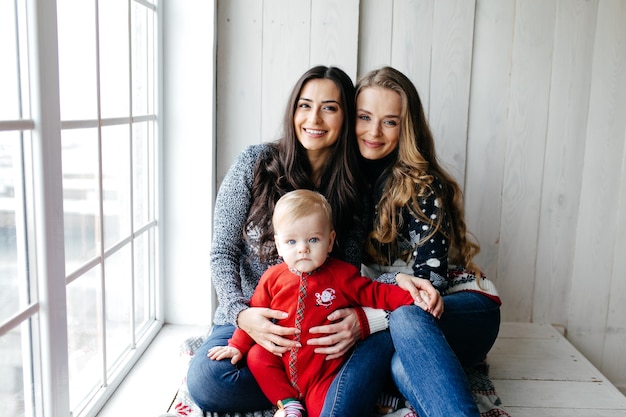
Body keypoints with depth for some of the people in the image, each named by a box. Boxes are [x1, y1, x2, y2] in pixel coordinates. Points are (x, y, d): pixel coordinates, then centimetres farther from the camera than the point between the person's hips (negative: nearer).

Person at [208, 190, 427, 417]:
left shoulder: (341, 275, -7)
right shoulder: (273, 278, -2)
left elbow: (374, 293, -3)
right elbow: (255, 312, 8)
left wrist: (412, 298, -15)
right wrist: (237, 345, 3)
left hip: (324, 371, -4)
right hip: (282, 361, 5)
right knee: (257, 356, -15)